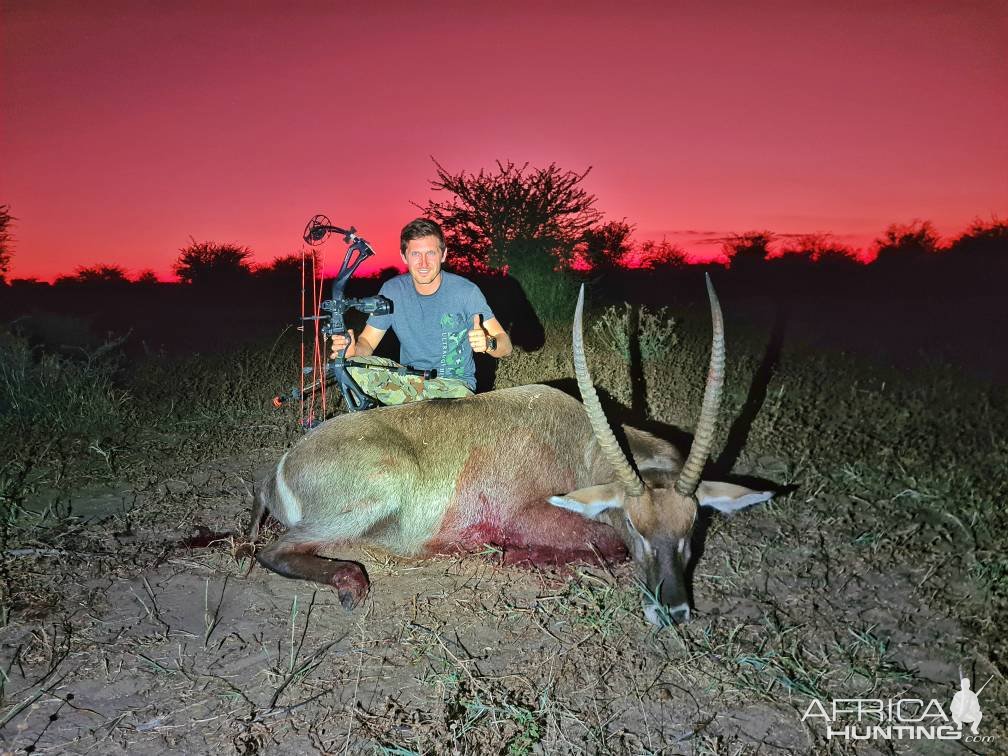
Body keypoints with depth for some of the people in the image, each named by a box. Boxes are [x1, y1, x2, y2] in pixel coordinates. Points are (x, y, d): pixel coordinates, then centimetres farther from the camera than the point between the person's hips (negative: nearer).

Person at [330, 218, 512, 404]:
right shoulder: (392, 291, -3)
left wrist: (487, 343, -37)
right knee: (350, 366, -21)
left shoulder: (466, 291, -12)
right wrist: (353, 348, -25)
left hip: (454, 381, -3)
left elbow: (505, 345, -12)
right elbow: (367, 342, 0)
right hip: (407, 377, 3)